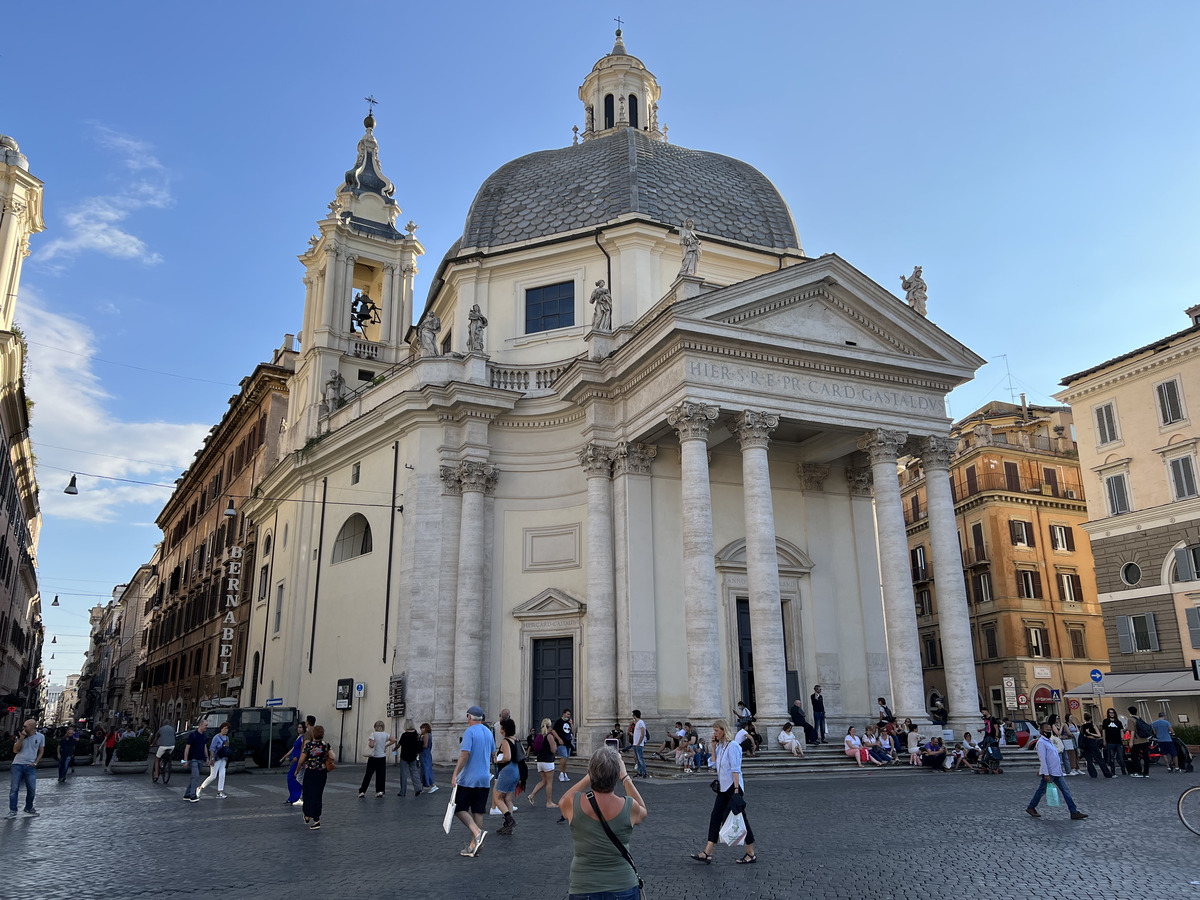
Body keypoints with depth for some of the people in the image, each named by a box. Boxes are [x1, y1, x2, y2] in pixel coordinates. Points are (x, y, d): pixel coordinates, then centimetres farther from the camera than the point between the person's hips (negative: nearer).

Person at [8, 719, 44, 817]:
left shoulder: (40, 736, 2)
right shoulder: (20, 736, 1)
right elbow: (15, 750, -3)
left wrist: (35, 762, -1)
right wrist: (21, 739, -15)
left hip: (30, 766, 0)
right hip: (17, 765, 0)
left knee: (32, 789, 3)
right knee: (14, 788, -3)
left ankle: (29, 808, 22)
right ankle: (12, 811, 5)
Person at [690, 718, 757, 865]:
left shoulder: (732, 746, -16)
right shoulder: (720, 746, 10)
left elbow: (735, 770, -19)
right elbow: (714, 762, 17)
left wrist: (736, 789, -21)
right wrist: (713, 746, 8)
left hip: (733, 787, -9)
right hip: (723, 788, 9)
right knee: (715, 818, 5)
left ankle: (751, 853, 15)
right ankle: (707, 853, 5)